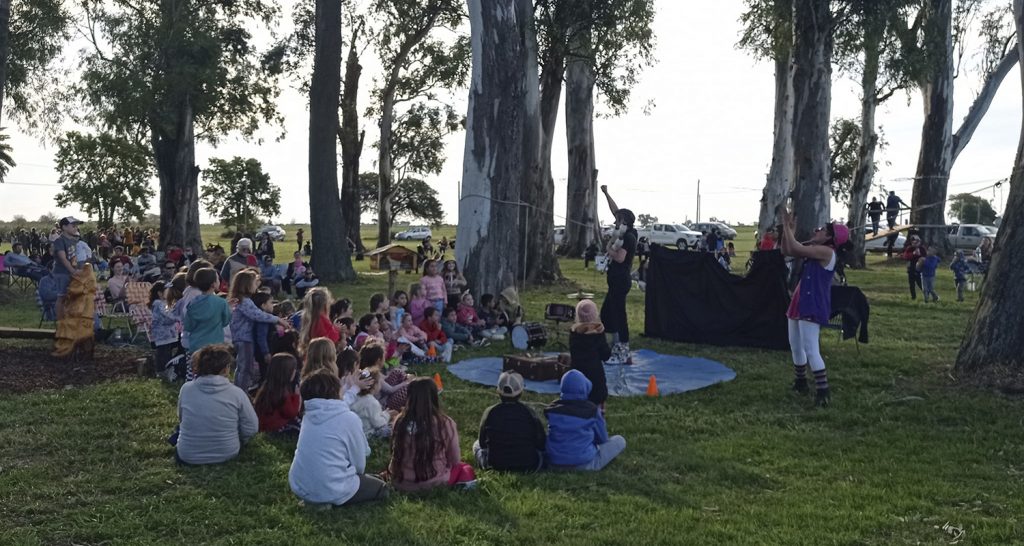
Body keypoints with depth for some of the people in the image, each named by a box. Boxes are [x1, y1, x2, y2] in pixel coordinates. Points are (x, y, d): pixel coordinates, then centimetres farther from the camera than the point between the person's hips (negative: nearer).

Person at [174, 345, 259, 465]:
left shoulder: (186, 389, -8)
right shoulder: (236, 393, -14)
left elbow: (181, 417, 10)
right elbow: (251, 429, -10)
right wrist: (236, 443, 10)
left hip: (187, 456, 2)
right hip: (226, 455, -2)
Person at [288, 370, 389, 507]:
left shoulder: (308, 416, 5)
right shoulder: (349, 418, -12)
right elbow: (359, 464, -3)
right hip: (330, 491, -8)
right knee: (380, 487, 17)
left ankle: (313, 499, 11)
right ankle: (330, 500, -1)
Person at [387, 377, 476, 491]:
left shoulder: (400, 421, -10)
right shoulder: (445, 423, -18)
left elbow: (397, 455, 6)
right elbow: (455, 461, -4)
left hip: (400, 482, 3)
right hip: (433, 483, -2)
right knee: (465, 469, 25)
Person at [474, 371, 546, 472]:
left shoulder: (490, 412, -11)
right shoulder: (529, 413, -13)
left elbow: (482, 443, 2)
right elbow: (541, 443, -5)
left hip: (496, 465, 1)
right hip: (527, 466, -1)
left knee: (477, 444, 27)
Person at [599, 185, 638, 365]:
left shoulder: (628, 237, -14)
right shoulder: (624, 234, 12)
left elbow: (620, 257, -25)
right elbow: (616, 210, 21)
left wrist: (609, 249, -8)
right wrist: (606, 194, 24)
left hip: (620, 281, -10)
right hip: (617, 281, 10)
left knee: (619, 315, -8)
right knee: (606, 314, 14)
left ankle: (623, 355, -3)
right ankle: (617, 348, 21)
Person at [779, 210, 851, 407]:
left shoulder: (827, 252, -16)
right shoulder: (813, 250, 12)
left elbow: (795, 248, -22)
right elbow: (787, 251, 14)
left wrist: (787, 226, -12)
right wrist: (787, 229, 3)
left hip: (813, 306, -10)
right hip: (800, 303, 10)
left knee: (810, 349, -13)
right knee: (795, 346, 19)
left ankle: (823, 392, -10)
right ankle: (800, 383, 32)